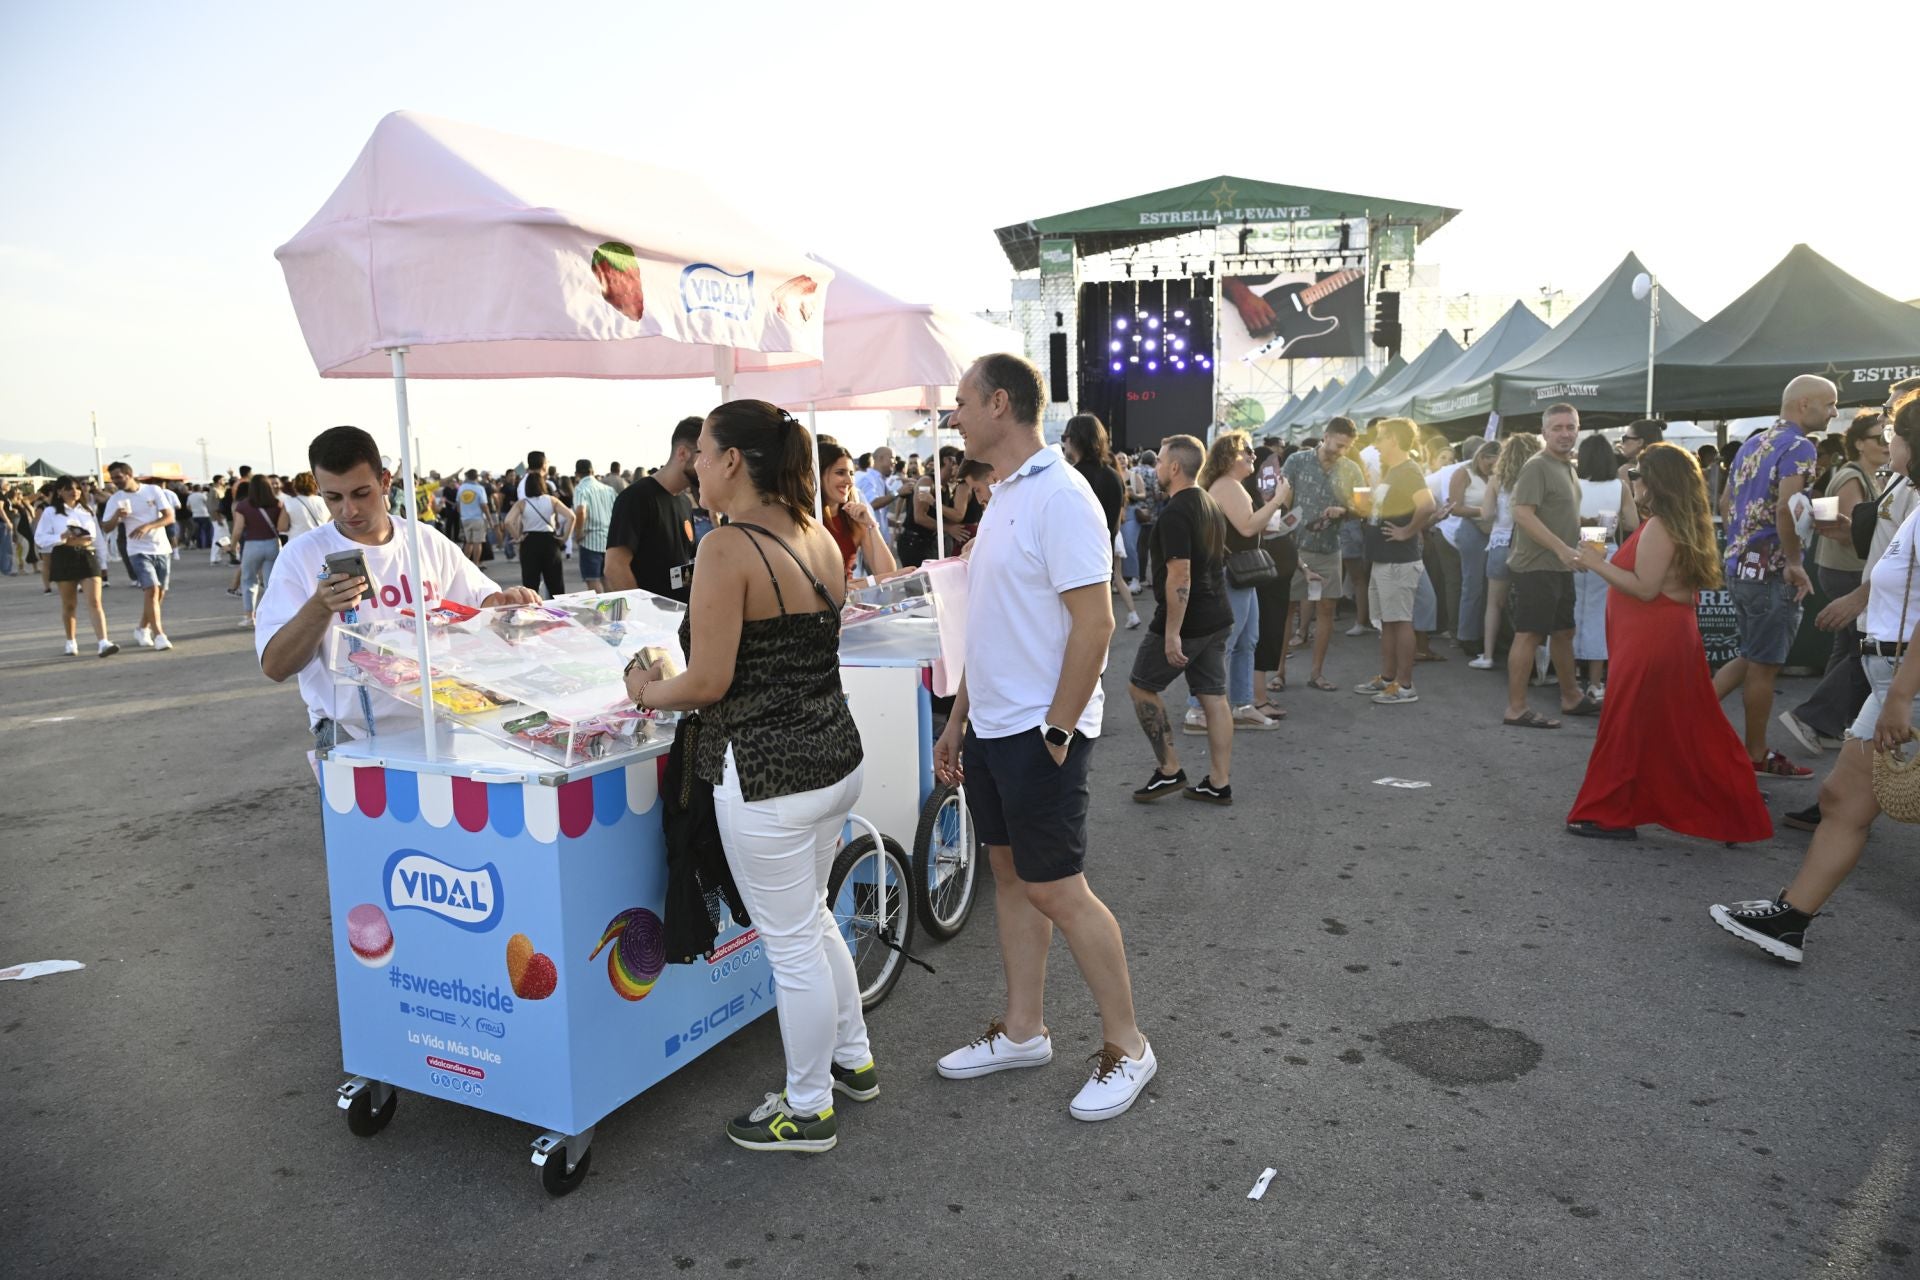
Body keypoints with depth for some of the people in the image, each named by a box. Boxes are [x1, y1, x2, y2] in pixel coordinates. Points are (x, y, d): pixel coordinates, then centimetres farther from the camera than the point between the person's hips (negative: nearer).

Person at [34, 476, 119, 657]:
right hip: (64, 558, -2)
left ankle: (103, 642, -22)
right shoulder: (50, 512, 2)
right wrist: (62, 538, -18)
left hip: (87, 556, 2)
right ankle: (71, 642, 24)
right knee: (69, 604, 8)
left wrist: (88, 540, -9)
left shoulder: (87, 511, 14)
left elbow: (97, 536, 12)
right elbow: (40, 539, -2)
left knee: (94, 601, -10)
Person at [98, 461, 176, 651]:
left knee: (160, 593, 8)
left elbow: (169, 517, -6)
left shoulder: (153, 490, 0)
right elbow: (106, 528, -3)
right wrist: (116, 516, -23)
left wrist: (148, 526, -20)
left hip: (162, 549, 2)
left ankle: (142, 630, 27)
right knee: (151, 590, -17)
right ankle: (159, 635, -17)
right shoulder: (115, 499, 0)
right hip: (139, 551, -2)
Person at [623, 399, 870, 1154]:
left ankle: (807, 1110, 27)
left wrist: (649, 691, 2)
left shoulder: (728, 548, -18)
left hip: (768, 775, -8)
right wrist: (677, 679, 20)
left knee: (791, 943, 8)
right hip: (835, 757, 9)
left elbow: (709, 682, -18)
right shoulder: (820, 540, 6)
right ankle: (853, 1059, 43)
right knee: (812, 920, 27)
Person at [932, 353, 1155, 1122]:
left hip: (1040, 734, -9)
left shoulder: (1059, 497, -17)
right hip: (992, 727, 9)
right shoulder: (1004, 499, 12)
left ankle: (1127, 1048, 14)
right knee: (1011, 875, 15)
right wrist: (958, 722, 17)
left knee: (1056, 890, -2)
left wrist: (1056, 733, -20)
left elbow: (1093, 623, -21)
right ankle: (1023, 1030, 29)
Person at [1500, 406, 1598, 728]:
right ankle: (1516, 709, -3)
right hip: (1535, 567, -9)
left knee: (1564, 631, 18)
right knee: (1528, 635, -7)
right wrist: (1562, 548, -26)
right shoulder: (1537, 466, -13)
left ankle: (1571, 698, 31)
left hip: (1560, 568, 9)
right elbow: (1523, 514, -23)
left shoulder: (1569, 467, 15)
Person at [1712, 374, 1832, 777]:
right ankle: (1757, 754, 12)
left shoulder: (1752, 443, 14)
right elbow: (1785, 509, -26)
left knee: (1752, 658, 19)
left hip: (1740, 564, 8)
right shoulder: (1799, 447, -13)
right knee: (1764, 665, 2)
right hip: (1771, 570, -8)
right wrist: (1795, 563, -18)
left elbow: (1727, 502, 18)